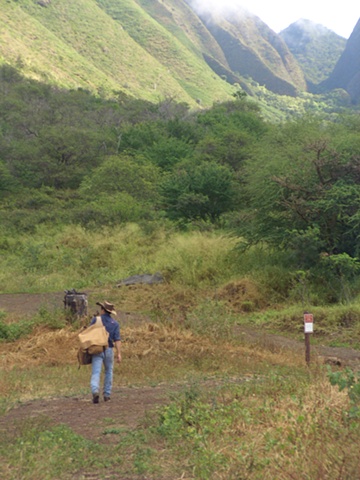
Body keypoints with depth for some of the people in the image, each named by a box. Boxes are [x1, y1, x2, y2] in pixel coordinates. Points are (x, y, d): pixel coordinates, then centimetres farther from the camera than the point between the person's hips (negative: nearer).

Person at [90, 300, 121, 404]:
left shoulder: (95, 320, -1)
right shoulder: (115, 323, 2)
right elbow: (117, 339, -6)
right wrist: (119, 354, -8)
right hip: (109, 350, 1)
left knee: (96, 373, -6)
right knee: (109, 372, 19)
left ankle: (95, 391, -29)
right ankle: (107, 394, 20)